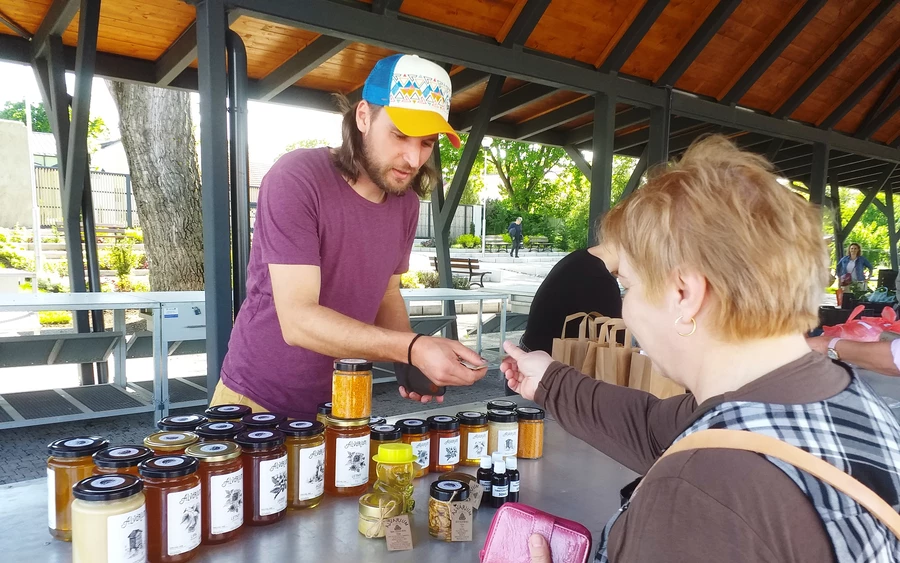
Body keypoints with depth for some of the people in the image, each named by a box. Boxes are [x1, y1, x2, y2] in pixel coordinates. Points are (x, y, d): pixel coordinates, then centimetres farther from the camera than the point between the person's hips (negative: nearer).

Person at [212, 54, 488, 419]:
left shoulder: (406, 203, -2)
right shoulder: (296, 179, -22)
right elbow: (297, 320, -27)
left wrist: (413, 362, -9)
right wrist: (412, 348, -35)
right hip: (259, 402, -5)